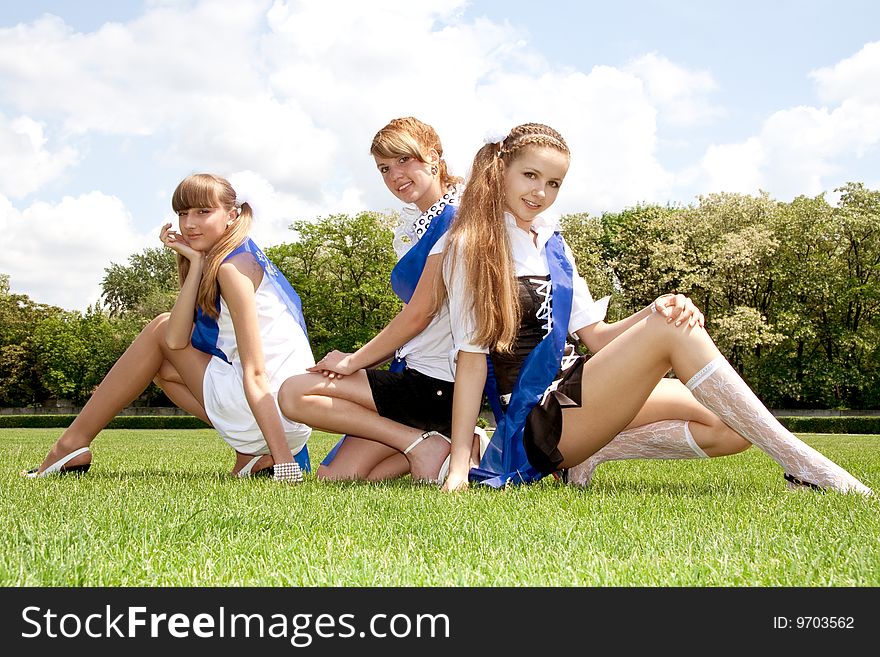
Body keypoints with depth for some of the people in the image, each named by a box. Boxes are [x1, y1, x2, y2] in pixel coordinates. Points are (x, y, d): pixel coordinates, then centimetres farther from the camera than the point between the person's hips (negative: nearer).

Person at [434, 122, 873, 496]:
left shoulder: (551, 244, 16)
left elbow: (595, 336, 10)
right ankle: (804, 467, -21)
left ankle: (591, 452, -4)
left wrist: (655, 311, -10)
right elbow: (471, 356, -12)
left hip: (568, 400, 8)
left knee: (727, 427, -7)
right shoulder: (471, 247, -5)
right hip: (531, 422, -8)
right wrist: (459, 465, -20)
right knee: (672, 331, -23)